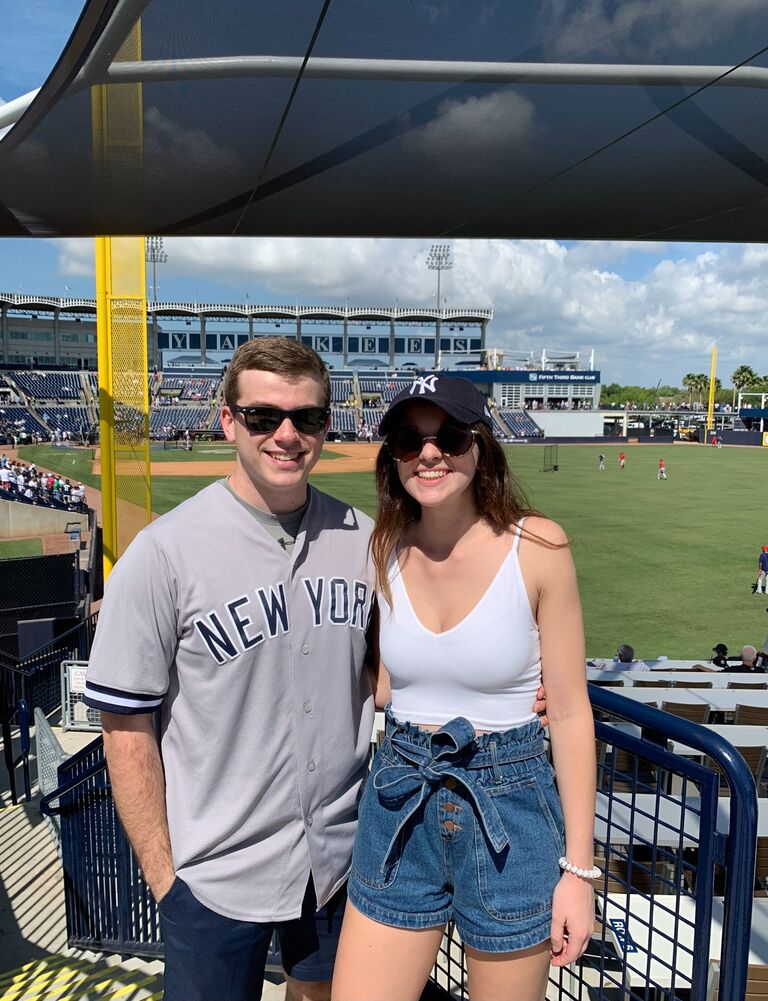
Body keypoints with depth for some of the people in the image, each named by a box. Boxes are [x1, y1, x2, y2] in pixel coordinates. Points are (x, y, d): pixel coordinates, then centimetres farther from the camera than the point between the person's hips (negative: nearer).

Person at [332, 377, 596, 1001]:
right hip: (399, 806, 3)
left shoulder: (537, 546, -13)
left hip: (510, 807, -2)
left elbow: (570, 712, -8)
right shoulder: (384, 550, -3)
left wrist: (579, 869, -7)